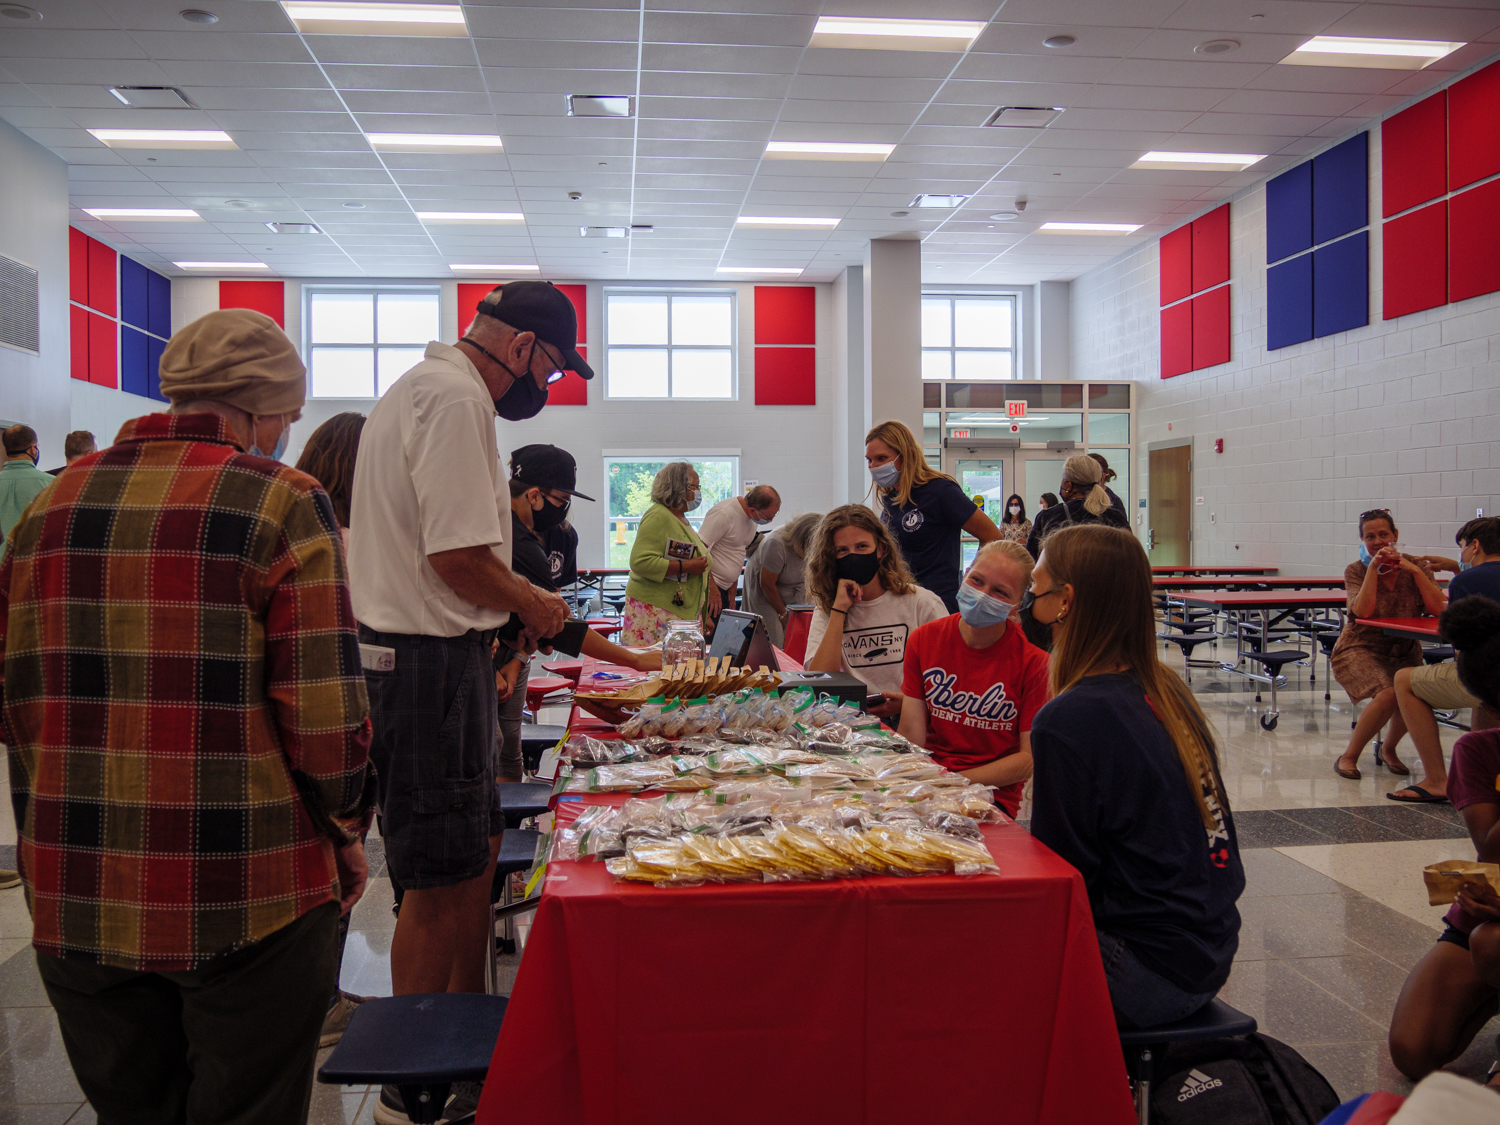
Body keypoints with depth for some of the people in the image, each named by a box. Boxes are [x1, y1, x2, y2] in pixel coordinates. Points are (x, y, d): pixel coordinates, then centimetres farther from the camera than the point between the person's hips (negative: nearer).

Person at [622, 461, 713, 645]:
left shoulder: (681, 518, 20)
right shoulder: (657, 516, -11)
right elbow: (640, 562, -24)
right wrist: (686, 566, -22)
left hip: (682, 612, 9)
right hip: (656, 610, -9)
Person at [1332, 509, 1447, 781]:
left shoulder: (1417, 567, 1)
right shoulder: (1356, 571, -4)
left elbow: (1438, 609, -13)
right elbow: (1363, 611, -21)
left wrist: (1415, 571, -17)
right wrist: (1373, 568, -21)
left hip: (1404, 653, 3)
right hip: (1361, 650, -3)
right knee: (1388, 694, -31)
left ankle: (1389, 749, 5)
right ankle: (1348, 757, -11)